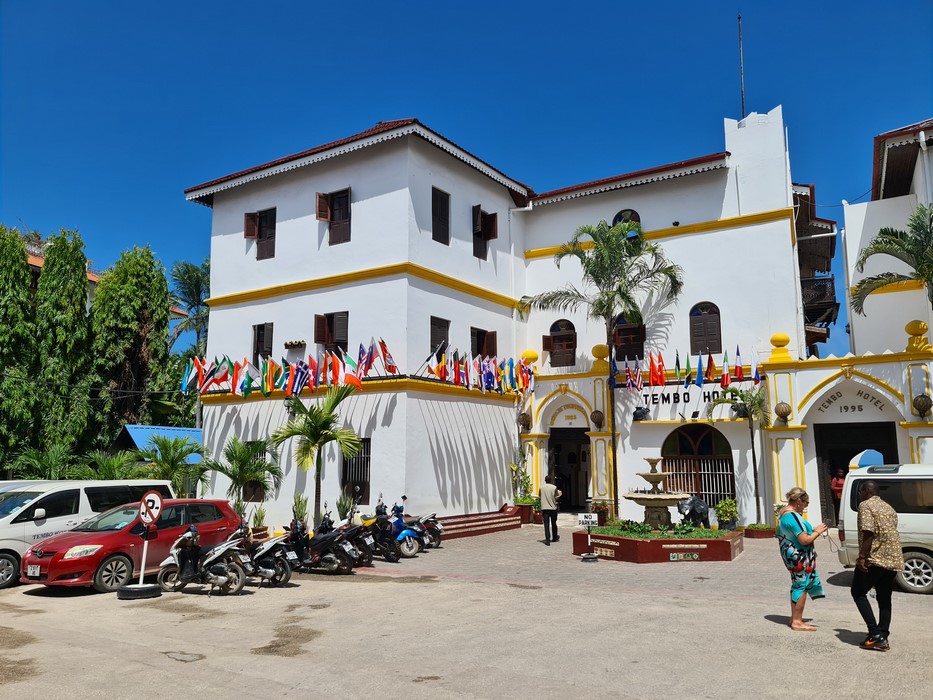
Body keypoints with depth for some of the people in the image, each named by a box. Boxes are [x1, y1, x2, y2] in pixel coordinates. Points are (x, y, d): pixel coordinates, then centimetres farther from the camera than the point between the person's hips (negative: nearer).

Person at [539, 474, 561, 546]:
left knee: (546, 524, 0)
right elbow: (556, 498, -8)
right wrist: (559, 494, 12)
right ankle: (554, 537, 33)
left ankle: (547, 540, -7)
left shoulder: (541, 488, 1)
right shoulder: (554, 487, -7)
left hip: (544, 508, 1)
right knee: (553, 523, 17)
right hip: (553, 508, -1)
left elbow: (539, 497, 6)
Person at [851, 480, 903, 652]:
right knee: (884, 599, 15)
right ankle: (882, 638, 14)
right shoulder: (889, 508, 19)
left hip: (875, 559, -8)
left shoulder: (865, 505, -7)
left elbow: (868, 533, -19)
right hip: (894, 560, 8)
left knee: (858, 593, 4)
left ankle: (875, 634, -4)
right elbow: (890, 533, 21)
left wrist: (861, 557, -18)